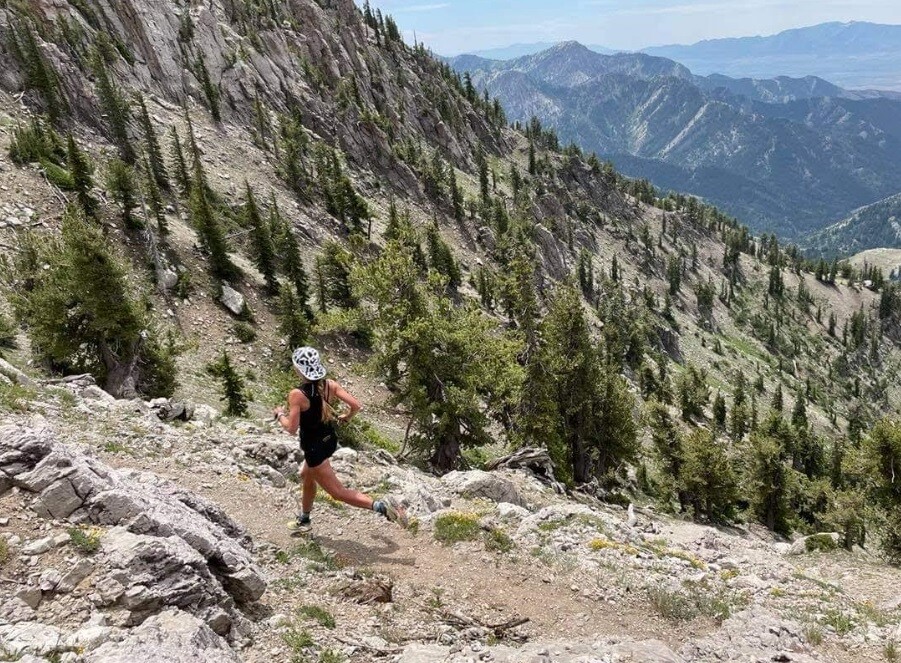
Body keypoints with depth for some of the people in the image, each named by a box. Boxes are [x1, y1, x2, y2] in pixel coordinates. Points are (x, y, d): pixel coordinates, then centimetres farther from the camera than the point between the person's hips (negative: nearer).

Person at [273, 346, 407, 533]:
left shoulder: (297, 395, -22)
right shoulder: (330, 385, -7)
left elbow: (292, 428, -19)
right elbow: (356, 405, -8)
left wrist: (280, 415, 0)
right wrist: (346, 418, 13)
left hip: (314, 447, -8)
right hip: (330, 440, 8)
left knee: (339, 492, -1)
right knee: (306, 477, 31)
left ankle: (380, 506, -17)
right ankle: (304, 519, 50)